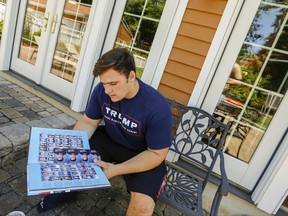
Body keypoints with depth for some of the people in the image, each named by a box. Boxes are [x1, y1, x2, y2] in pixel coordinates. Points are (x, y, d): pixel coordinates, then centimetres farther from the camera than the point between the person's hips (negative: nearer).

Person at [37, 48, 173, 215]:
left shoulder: (157, 108, -30)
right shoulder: (102, 90, -15)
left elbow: (157, 154, -22)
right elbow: (88, 122, -3)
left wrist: (116, 170, -31)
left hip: (144, 155, -4)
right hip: (110, 139, 5)